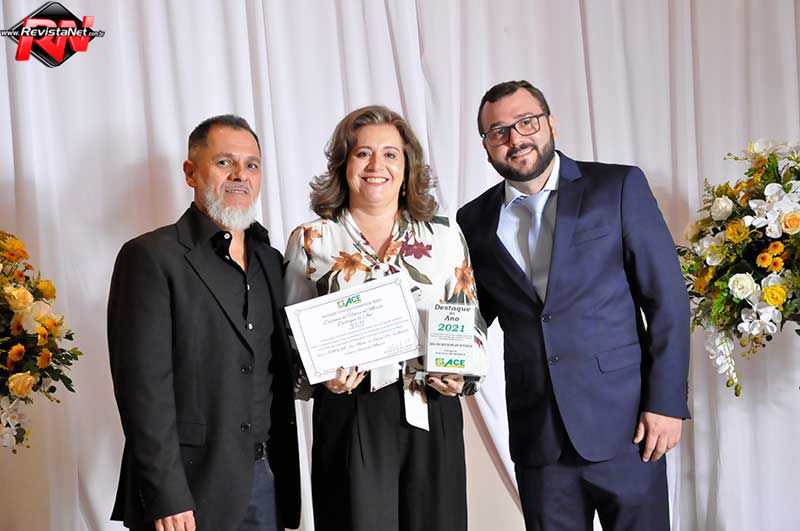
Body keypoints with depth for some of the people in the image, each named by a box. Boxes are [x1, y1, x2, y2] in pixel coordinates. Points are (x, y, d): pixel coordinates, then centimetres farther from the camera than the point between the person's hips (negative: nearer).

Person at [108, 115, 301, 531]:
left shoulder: (271, 261, 12)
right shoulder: (151, 257, -9)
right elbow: (143, 386, -15)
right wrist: (167, 498, -18)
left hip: (266, 479, 6)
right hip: (191, 486, -6)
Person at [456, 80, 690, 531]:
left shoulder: (619, 187, -1)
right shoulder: (476, 220, 8)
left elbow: (667, 298, -3)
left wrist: (667, 402, -9)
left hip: (622, 420, -2)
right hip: (537, 434, 3)